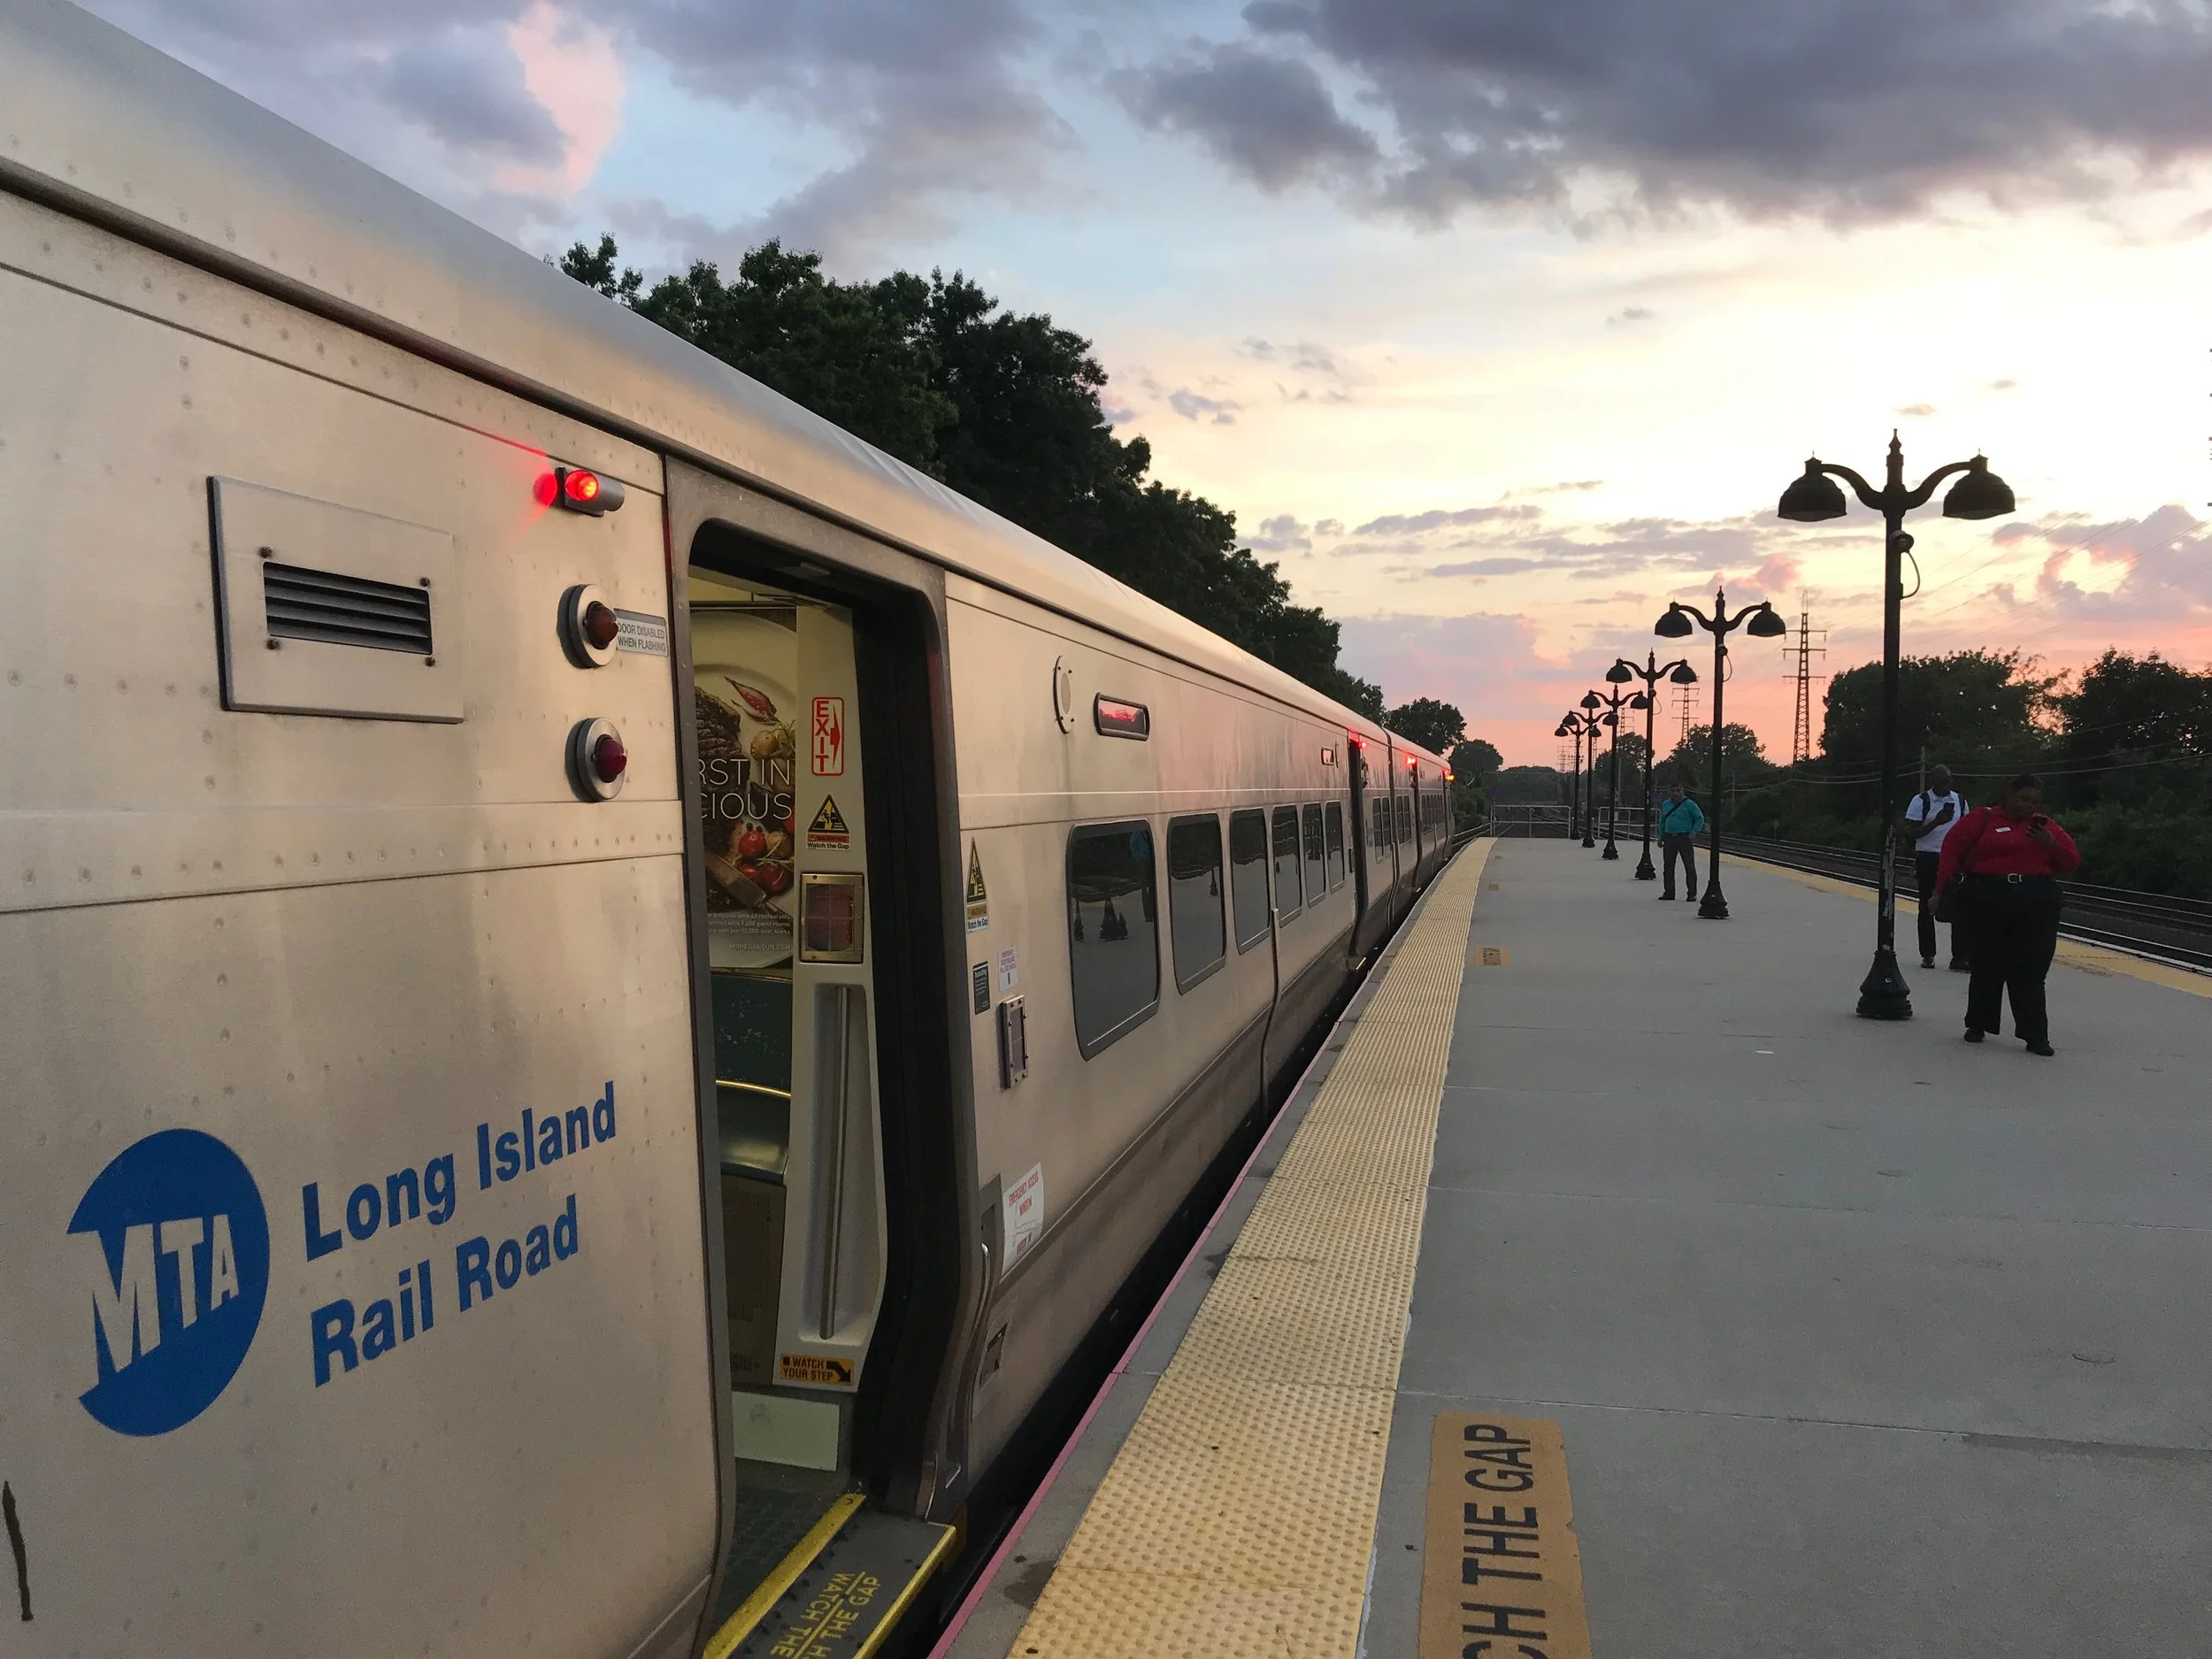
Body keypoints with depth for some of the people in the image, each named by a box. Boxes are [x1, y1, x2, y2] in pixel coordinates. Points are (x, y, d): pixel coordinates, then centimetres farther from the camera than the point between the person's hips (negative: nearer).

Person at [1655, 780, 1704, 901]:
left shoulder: (1689, 804, -6)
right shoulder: (1665, 804, 10)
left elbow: (1700, 819, -3)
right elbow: (1662, 821, 19)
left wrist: (1693, 833, -11)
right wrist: (1661, 836, 13)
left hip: (1685, 838, -5)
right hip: (1669, 839, 5)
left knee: (1689, 866, -2)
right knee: (1668, 866, 7)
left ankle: (1692, 893, 4)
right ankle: (1669, 892, 16)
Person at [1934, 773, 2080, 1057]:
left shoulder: (2046, 826, 15)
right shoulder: (1982, 818, 5)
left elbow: (2071, 864, 14)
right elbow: (1953, 848, 0)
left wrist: (2051, 845, -6)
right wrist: (1942, 888, -8)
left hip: (2037, 907, 2)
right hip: (1988, 902, -2)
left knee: (2030, 972, -1)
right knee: (1986, 966, 8)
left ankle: (2035, 1035, 1)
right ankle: (1977, 1025, 22)